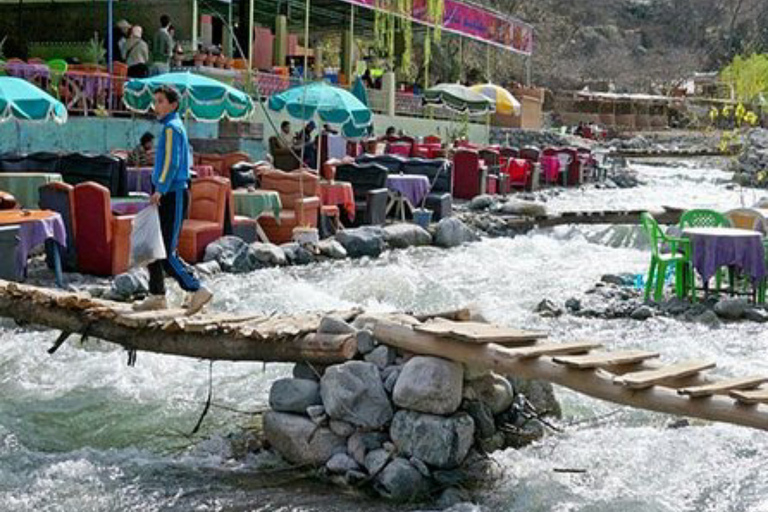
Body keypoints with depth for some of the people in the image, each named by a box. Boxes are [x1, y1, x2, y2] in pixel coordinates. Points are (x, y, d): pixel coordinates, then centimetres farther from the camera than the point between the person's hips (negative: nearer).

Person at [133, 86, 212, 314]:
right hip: (167, 196, 10)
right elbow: (187, 157, 25)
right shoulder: (175, 127, 18)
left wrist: (160, 190, -26)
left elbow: (172, 162, -22)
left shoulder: (172, 127, -12)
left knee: (167, 253, -9)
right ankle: (157, 295, 16)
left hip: (173, 196, -10)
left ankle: (198, 290, -3)